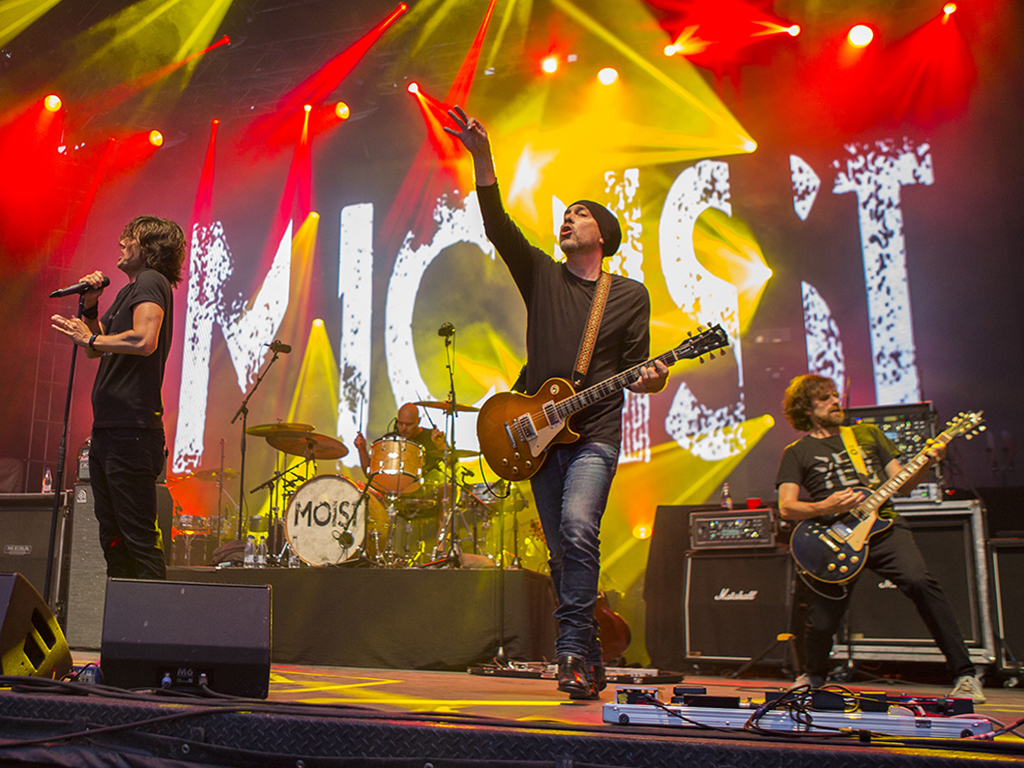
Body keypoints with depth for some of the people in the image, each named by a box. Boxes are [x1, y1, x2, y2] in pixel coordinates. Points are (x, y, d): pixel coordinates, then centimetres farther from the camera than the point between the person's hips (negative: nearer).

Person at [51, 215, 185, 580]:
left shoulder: (151, 282, -7)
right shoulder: (127, 291, 22)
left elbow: (144, 341, -25)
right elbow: (95, 349, 23)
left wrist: (91, 339, -13)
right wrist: (89, 306, 10)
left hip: (132, 431, -10)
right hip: (107, 428, 10)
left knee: (139, 537, -7)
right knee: (112, 536, 15)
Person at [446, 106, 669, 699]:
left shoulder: (631, 295, 8)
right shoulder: (542, 275, 11)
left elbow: (637, 369, 7)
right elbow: (498, 225, -3)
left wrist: (651, 380, -16)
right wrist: (484, 160, -13)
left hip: (596, 433, -3)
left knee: (578, 529, -25)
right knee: (562, 553, 6)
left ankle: (574, 652, -18)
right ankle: (590, 660, 18)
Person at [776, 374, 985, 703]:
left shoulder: (868, 433, 20)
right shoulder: (796, 452, 11)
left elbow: (903, 486, 15)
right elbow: (786, 508, 1)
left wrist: (925, 463, -4)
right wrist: (825, 508, -15)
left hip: (883, 526, 1)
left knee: (919, 580, -27)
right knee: (821, 623, -4)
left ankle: (964, 674, -16)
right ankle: (813, 676, 29)